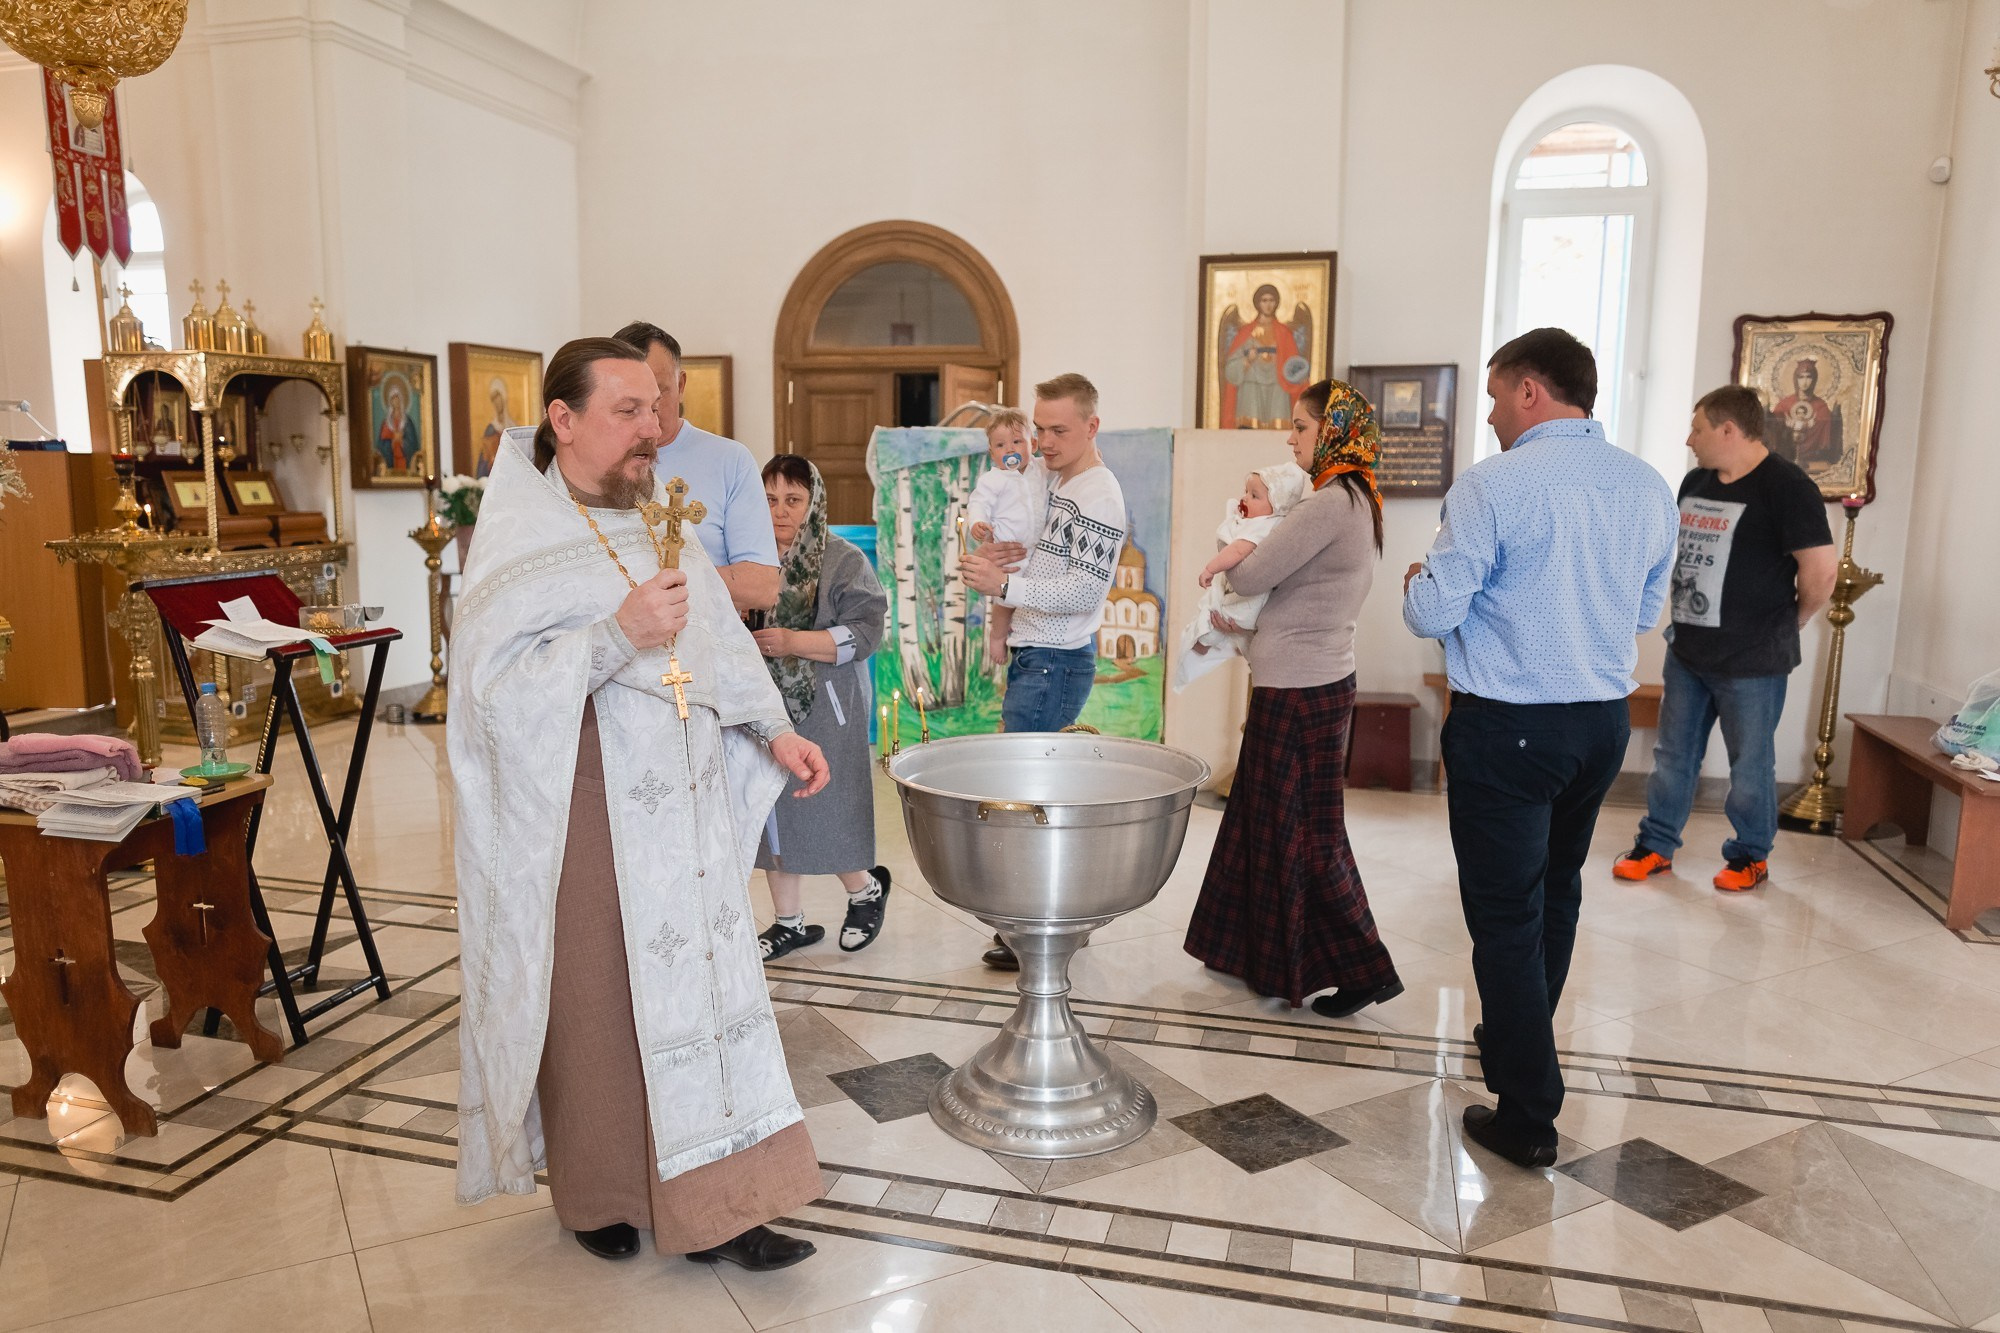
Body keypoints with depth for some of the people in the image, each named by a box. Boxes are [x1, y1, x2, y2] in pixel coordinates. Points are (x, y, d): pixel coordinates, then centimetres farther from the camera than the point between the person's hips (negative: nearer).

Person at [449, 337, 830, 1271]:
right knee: (593, 1009, 6)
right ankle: (598, 1196, 29)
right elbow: (496, 685, -17)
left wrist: (774, 731, 4)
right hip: (587, 820, -5)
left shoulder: (659, 528, 11)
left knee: (701, 985, 6)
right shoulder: (519, 542, -7)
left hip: (686, 810, 6)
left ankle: (711, 1206, 17)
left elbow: (719, 648, 15)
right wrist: (618, 636, -26)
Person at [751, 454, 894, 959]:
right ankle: (790, 922, 24)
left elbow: (864, 633, -13)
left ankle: (866, 889, 26)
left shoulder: (844, 562, -6)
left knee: (825, 815, -2)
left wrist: (791, 641, -21)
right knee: (773, 814, 9)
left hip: (823, 714, -5)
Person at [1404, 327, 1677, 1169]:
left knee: (1506, 913, 2)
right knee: (1557, 893, 23)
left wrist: (1417, 582, 6)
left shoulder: (1491, 486, -16)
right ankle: (1517, 1042, 43)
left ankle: (1528, 1116, 8)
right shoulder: (1649, 489, 4)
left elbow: (1432, 615, -15)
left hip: (1506, 728, -7)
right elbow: (1645, 613, 15)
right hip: (1605, 721, 7)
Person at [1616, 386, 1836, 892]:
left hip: (1751, 660, -7)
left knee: (1750, 764, 8)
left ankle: (1751, 856, 24)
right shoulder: (1696, 482, 8)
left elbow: (1822, 566, -17)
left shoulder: (1784, 486, -15)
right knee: (1673, 754, 13)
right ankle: (1656, 847, 23)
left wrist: (1794, 620, -4)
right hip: (1687, 650, 7)